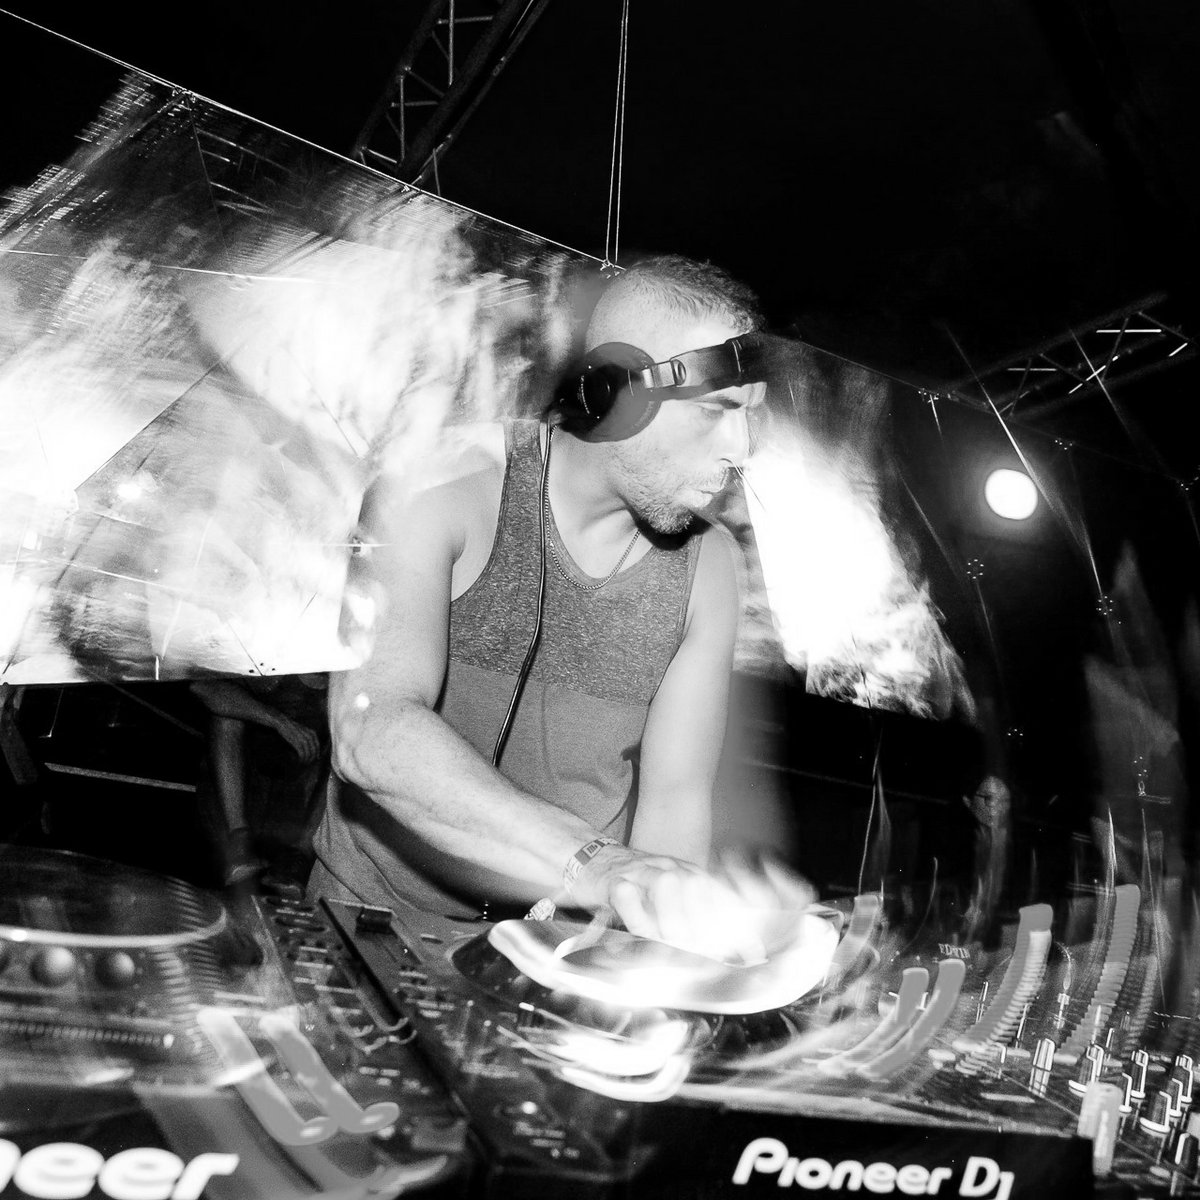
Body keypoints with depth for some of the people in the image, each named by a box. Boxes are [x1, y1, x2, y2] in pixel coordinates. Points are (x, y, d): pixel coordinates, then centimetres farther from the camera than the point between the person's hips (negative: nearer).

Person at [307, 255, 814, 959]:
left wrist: (666, 899, -23)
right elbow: (371, 733, -27)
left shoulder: (705, 564, 1)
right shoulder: (445, 483, -13)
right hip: (373, 920, -2)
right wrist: (602, 867, -38)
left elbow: (676, 797, -1)